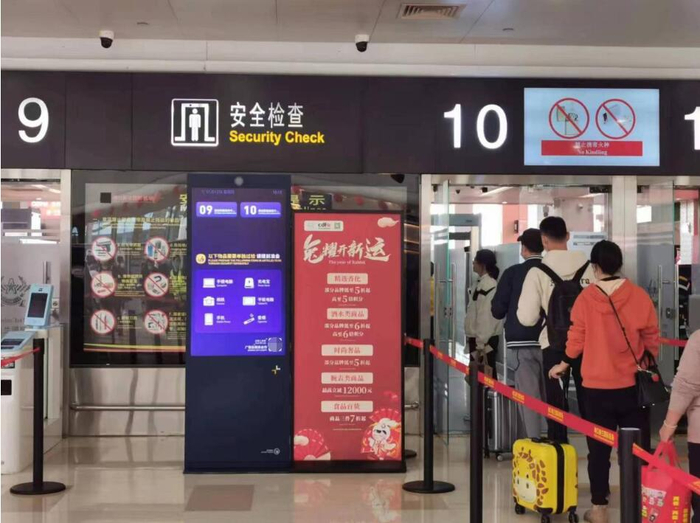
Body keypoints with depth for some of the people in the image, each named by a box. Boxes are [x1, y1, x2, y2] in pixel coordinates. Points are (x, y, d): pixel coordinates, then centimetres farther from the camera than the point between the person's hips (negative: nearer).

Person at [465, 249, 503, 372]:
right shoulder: (480, 283, 12)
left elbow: (486, 317, -21)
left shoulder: (488, 285, -18)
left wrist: (480, 344, -20)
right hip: (476, 338, 9)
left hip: (485, 341, -9)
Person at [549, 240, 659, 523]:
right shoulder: (639, 295, -5)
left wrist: (564, 364, 17)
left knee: (599, 449, 8)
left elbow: (576, 338, -1)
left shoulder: (585, 297, -7)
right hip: (633, 385, 0)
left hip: (597, 386, 0)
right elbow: (651, 338, 3)